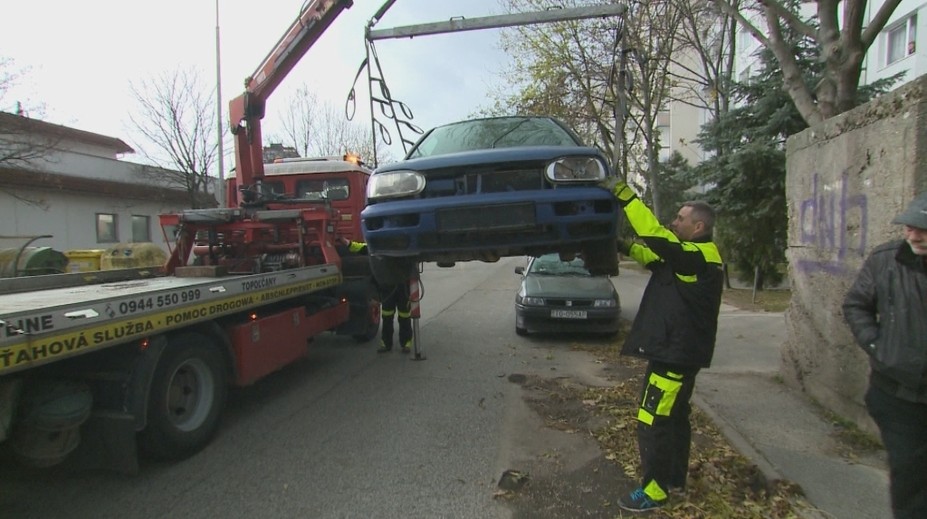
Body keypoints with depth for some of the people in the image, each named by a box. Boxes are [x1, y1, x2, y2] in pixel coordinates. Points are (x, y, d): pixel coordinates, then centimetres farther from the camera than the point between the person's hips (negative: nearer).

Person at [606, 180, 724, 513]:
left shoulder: (697, 258, -20)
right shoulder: (691, 258, 11)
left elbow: (656, 236, -30)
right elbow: (655, 255, 21)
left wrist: (625, 195, -25)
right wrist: (627, 248, 4)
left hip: (676, 353, -11)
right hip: (677, 351, 11)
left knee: (653, 422, -3)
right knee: (674, 417, 20)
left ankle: (654, 491, 8)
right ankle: (675, 478, 33)